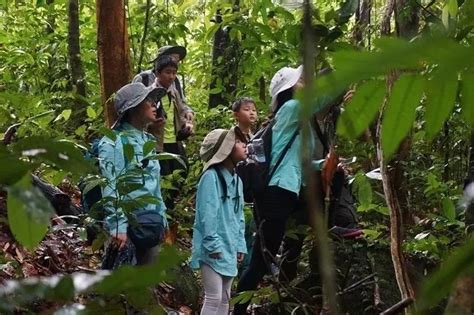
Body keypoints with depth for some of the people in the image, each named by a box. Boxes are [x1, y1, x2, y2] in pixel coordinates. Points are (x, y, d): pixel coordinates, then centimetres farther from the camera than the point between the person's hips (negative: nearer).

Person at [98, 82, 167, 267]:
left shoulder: (147, 141, 16)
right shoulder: (115, 142, -11)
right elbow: (110, 190, -17)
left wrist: (162, 218, 19)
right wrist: (117, 226, -23)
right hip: (127, 226, -9)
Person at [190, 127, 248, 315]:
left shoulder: (236, 180, 14)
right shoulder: (211, 177, -13)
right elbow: (207, 214, -17)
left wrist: (240, 245, 12)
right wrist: (213, 245, -19)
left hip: (229, 248, 9)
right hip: (214, 249, -9)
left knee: (224, 298, 13)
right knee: (213, 298, -11)